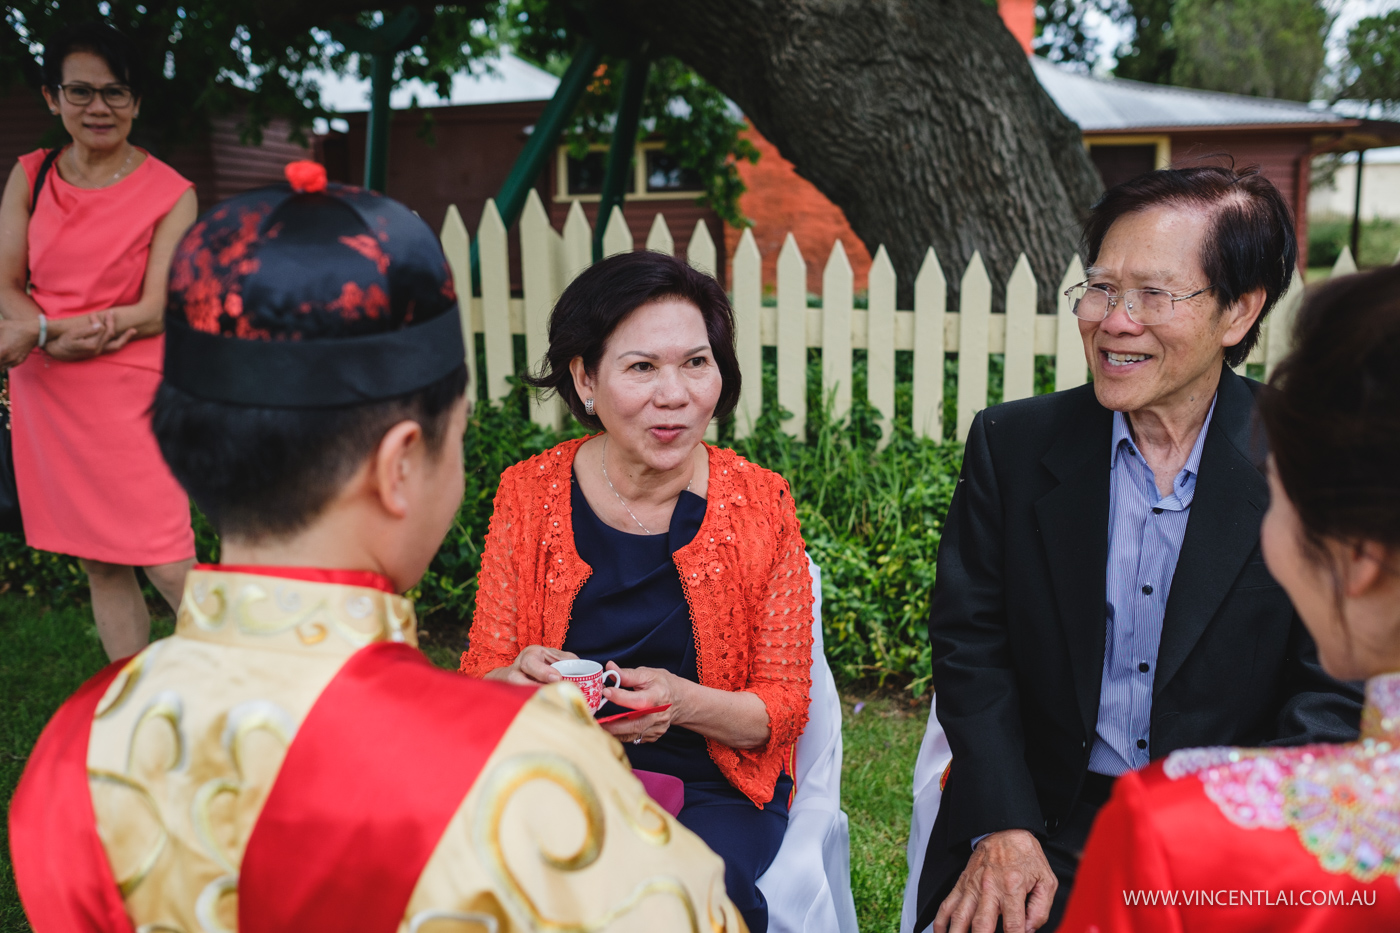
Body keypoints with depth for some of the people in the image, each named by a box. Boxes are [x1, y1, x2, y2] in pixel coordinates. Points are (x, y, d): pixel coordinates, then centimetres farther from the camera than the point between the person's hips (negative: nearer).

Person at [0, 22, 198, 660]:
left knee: (168, 570, -8)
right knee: (97, 566, 12)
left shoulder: (170, 194, -4)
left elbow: (156, 314, -10)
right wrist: (69, 330, -17)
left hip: (127, 397, -4)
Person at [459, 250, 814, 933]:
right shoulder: (530, 494, -3)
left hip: (712, 790, 0)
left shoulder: (761, 505, -6)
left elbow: (783, 708, -3)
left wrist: (684, 704, -24)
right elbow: (480, 683, 2)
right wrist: (518, 680, -22)